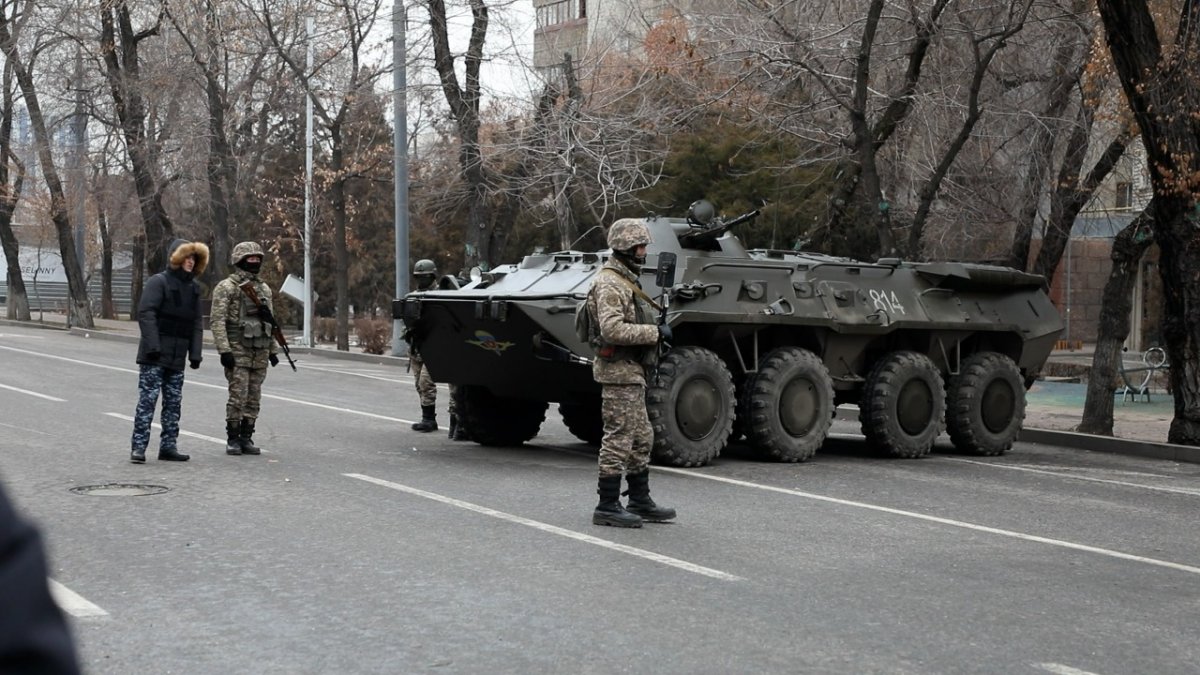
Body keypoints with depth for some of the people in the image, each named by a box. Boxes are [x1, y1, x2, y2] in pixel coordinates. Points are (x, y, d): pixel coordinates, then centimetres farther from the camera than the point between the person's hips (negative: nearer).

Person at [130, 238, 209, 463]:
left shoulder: (193, 288, 13)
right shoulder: (158, 282, -7)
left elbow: (197, 323, 13)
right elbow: (146, 313, -15)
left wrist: (195, 353, 5)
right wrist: (153, 345, -22)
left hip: (177, 358, 7)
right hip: (154, 356, -7)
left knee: (174, 402, 9)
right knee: (147, 400, -7)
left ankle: (168, 446, 15)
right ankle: (139, 447, -5)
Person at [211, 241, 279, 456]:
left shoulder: (264, 289, 15)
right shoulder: (226, 287, -5)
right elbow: (218, 321, -10)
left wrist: (273, 350, 15)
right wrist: (224, 350, -17)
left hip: (260, 351, 6)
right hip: (238, 350, -6)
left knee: (253, 398, 6)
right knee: (238, 396, -7)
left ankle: (246, 438, 13)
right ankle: (232, 440, 2)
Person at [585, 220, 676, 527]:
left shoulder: (626, 280, 17)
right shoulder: (609, 283, -16)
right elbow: (612, 329, -28)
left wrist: (655, 327, 11)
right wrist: (655, 332, -23)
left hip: (632, 372, 11)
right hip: (619, 371, -11)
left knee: (641, 439, 15)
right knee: (618, 440, -6)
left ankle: (640, 502, 23)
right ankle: (607, 507, 0)